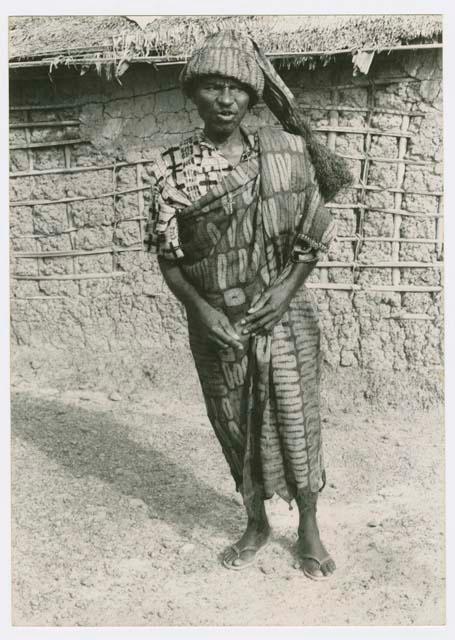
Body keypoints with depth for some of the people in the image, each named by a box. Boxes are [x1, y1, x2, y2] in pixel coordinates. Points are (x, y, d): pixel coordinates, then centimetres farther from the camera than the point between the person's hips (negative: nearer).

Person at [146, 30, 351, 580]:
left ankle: (309, 530, 28)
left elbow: (313, 233, 1)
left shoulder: (286, 152, -4)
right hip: (217, 325, 1)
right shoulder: (172, 169, -4)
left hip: (283, 315, 0)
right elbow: (167, 254, -2)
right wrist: (201, 309, -14)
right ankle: (256, 525, 35)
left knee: (295, 421, 6)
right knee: (235, 425, 13)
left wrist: (288, 288, -12)